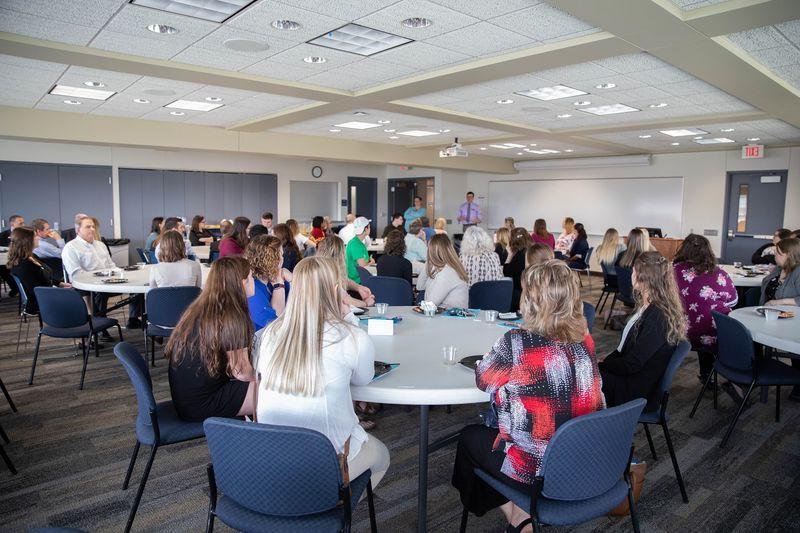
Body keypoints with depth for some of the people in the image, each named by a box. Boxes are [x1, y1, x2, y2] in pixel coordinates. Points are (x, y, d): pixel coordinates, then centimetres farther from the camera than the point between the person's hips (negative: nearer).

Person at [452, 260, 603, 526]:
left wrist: (488, 360, 13)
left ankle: (517, 518, 27)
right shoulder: (585, 340, -4)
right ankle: (523, 513, 23)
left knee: (469, 437, 22)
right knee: (487, 430, 27)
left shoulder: (517, 343, -22)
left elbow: (483, 379, -5)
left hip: (537, 473, -6)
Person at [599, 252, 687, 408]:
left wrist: (601, 365, -9)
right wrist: (605, 361, -1)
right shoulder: (647, 307, 9)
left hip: (639, 392, -9)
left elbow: (632, 365, -22)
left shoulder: (658, 317, -24)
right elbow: (625, 346, 13)